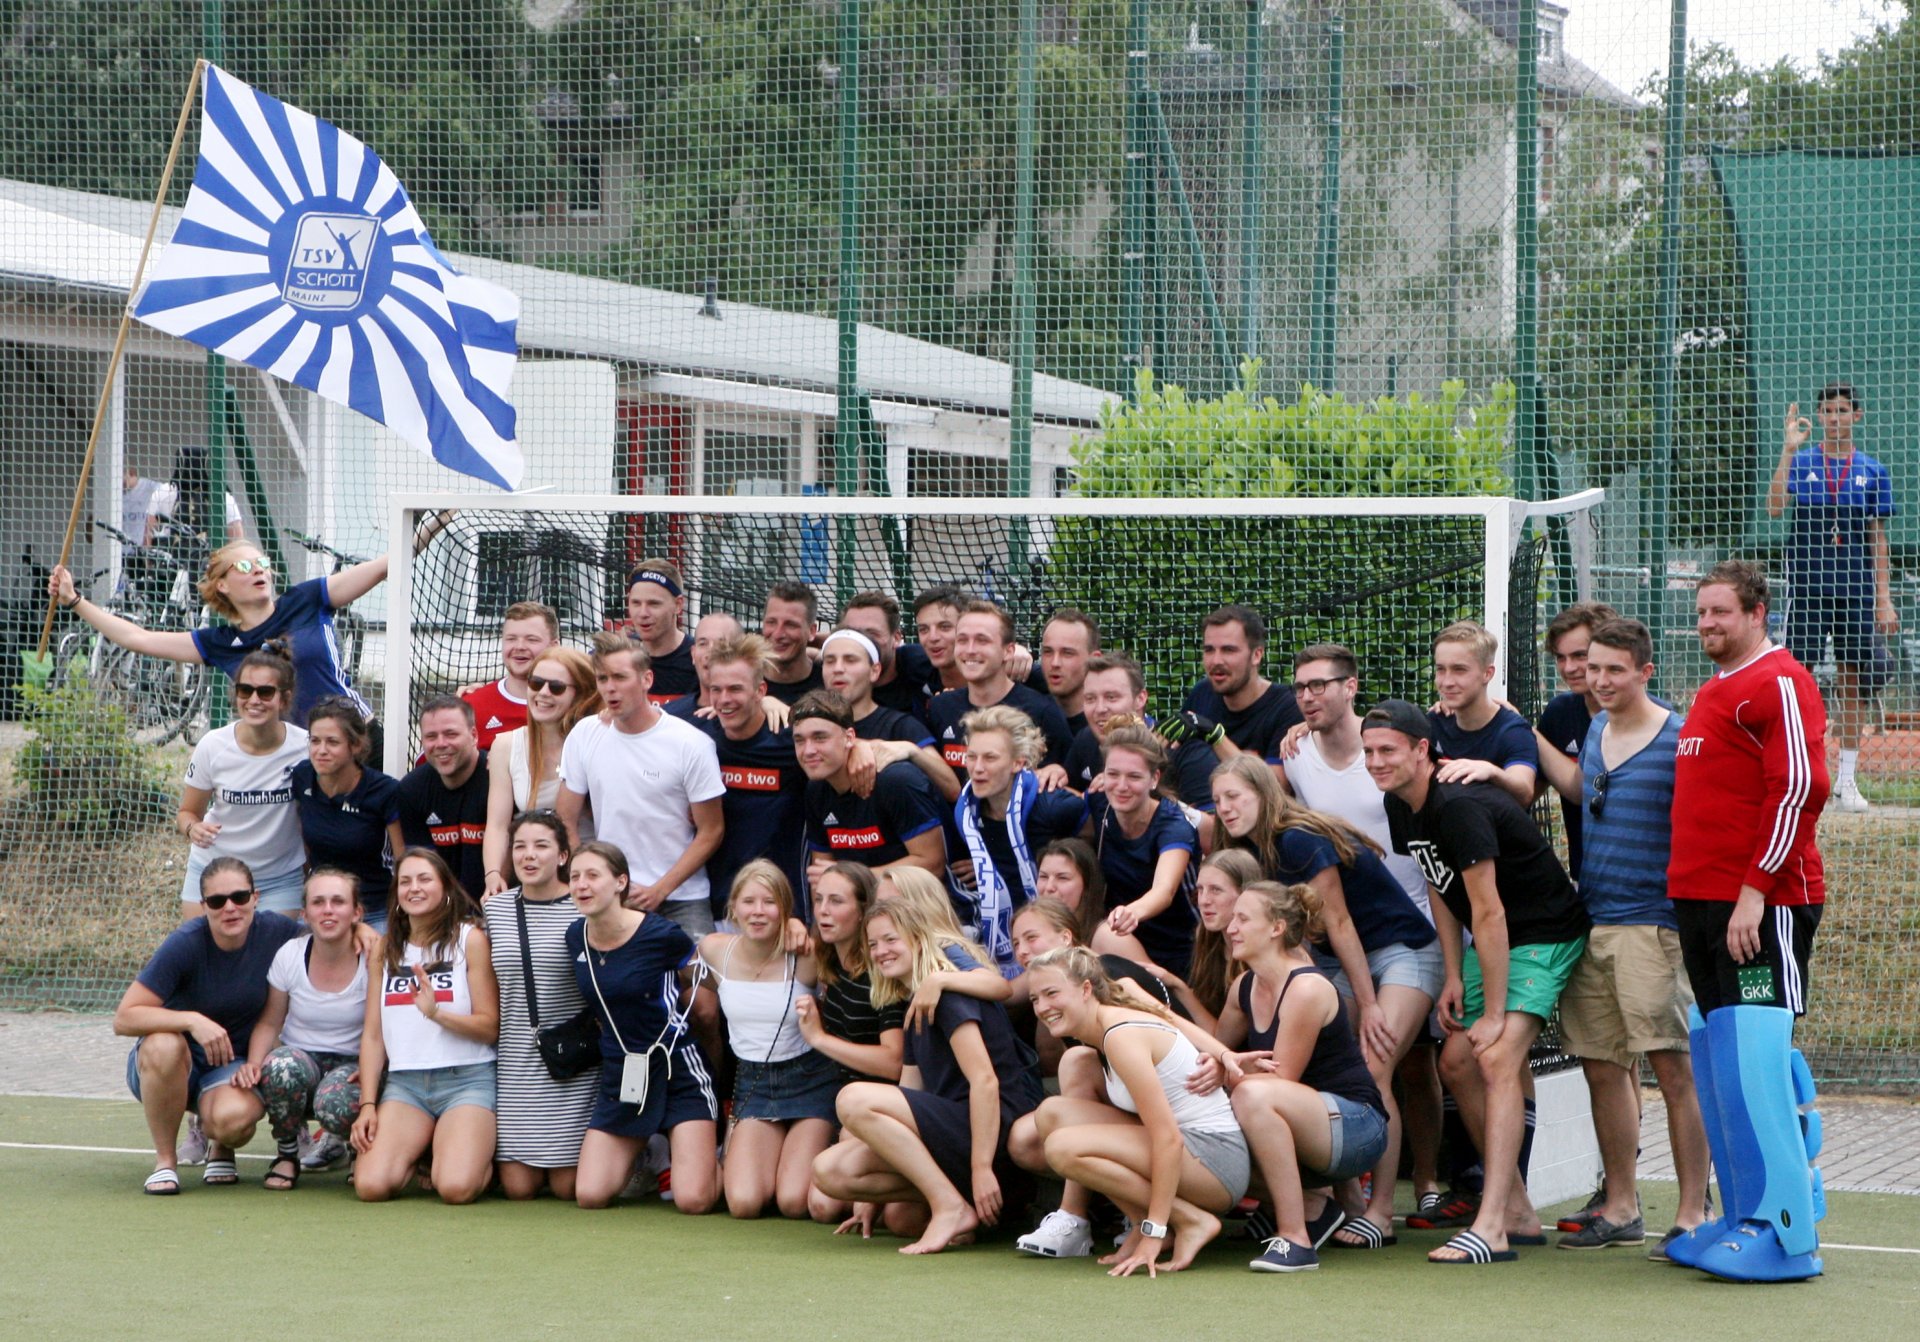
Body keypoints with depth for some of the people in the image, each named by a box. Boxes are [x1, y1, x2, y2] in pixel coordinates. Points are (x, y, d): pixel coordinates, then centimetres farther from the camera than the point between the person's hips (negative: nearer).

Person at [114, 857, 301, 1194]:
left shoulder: (276, 933, -12)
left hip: (232, 1065, 1)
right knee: (163, 1045, -38)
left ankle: (221, 1148, 7)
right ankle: (164, 1160, -15)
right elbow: (124, 1018, -24)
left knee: (233, 1118, -34)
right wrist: (193, 1021, -37)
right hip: (171, 1066, -1)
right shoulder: (185, 944, -21)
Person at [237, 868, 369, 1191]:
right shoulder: (290, 955, -6)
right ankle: (286, 1155, -7)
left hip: (352, 1065, -2)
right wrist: (253, 1063, -16)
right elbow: (269, 1023, 3)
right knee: (281, 1068, -36)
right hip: (299, 1056, 2)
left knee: (336, 1104, -37)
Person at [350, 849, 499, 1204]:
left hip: (467, 1079, -3)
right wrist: (367, 1104, 1)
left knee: (456, 1188, -25)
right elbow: (373, 1034, 11)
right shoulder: (385, 949, 13)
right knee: (370, 1185, -19)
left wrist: (436, 1013, -20)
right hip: (403, 1082, 3)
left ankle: (481, 1157, 12)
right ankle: (420, 1154, 15)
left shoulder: (470, 939, 0)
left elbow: (490, 1028, -4)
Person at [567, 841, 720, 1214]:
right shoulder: (576, 937, 0)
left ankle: (720, 1163, 20)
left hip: (677, 1068, -5)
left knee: (693, 1201, -16)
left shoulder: (662, 934, -16)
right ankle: (644, 1159, 26)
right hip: (620, 1073, 5)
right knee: (589, 1196, -7)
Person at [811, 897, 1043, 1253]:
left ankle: (952, 1207, -20)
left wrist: (982, 1169, -24)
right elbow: (908, 1101, 20)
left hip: (997, 1128, -9)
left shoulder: (947, 992, -6)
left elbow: (985, 1080, -17)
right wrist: (873, 1199, 17)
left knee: (855, 1099, -24)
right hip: (950, 1133, 9)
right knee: (830, 1172, -4)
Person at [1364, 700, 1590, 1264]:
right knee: (1457, 1062, 9)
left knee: (1497, 1061, -22)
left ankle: (1490, 1229, -28)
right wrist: (1454, 977, 8)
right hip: (1490, 941, 10)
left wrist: (1495, 1012, -22)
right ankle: (1518, 1211, 18)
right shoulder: (1401, 807, 1)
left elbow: (1489, 912, -26)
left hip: (1545, 937, -10)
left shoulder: (1459, 807, -28)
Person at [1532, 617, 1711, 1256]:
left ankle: (1693, 1212, -6)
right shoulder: (1596, 731, 14)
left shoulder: (1678, 741, -8)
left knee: (1673, 1067, -9)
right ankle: (1620, 1207, 19)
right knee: (1603, 1066, 10)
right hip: (1590, 920, 7)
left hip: (1651, 922, -7)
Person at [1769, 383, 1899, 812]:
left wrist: (1884, 598, 5)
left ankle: (1847, 780, 10)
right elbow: (1775, 507, -13)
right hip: (1806, 585, -2)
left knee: (1855, 679, 3)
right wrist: (1788, 450, -17)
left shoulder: (1872, 472, 8)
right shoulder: (1801, 462, 4)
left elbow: (1877, 539, 9)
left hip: (1855, 589, 2)